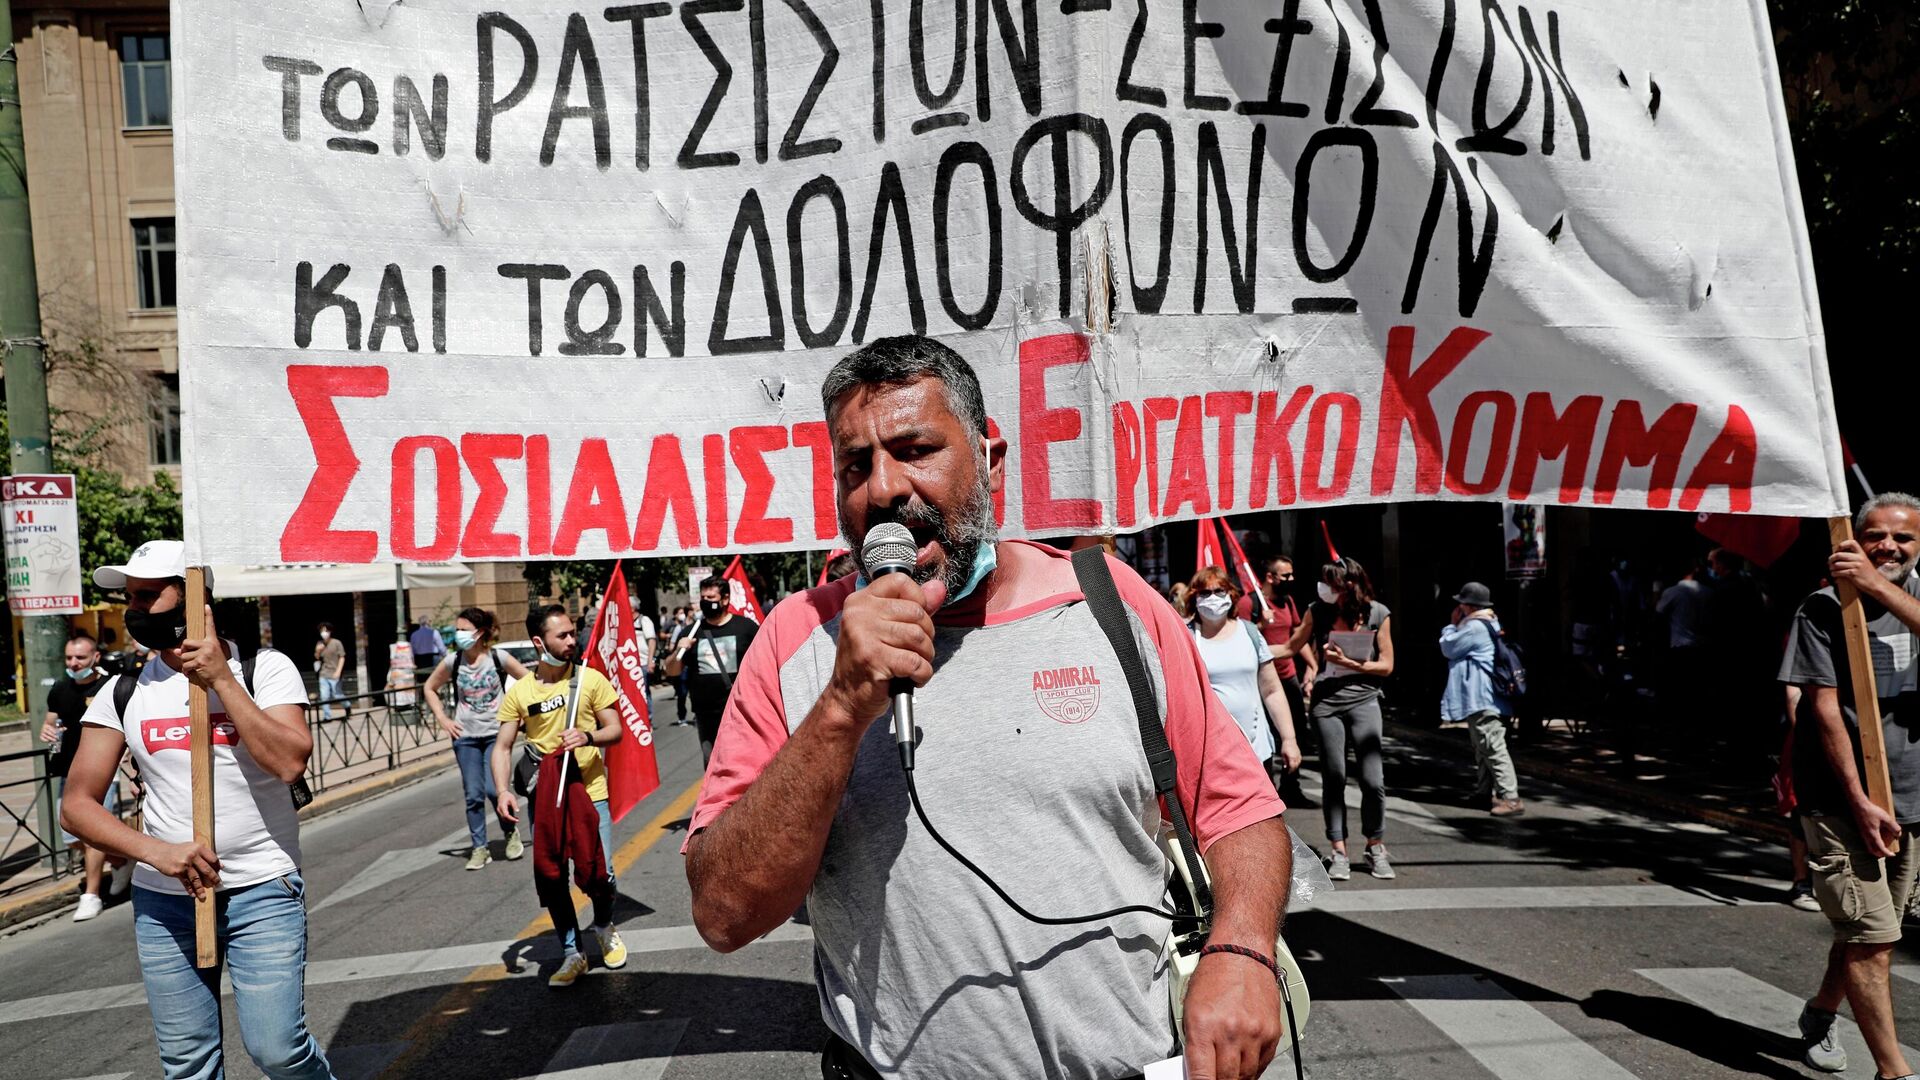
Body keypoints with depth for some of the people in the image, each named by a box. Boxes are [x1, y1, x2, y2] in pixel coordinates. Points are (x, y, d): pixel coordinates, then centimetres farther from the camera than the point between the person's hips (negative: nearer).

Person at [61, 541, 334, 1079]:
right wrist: (157, 851, -16)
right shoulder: (122, 692, 4)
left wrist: (221, 678, -20)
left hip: (262, 892, -3)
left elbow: (289, 762, -20)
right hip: (164, 900, 4)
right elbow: (76, 805, 0)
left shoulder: (264, 668, -5)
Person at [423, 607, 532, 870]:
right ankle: (480, 848, 14)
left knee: (493, 789, -12)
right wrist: (443, 720, 6)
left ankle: (511, 833, 14)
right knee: (474, 795, 2)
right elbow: (430, 688, 15)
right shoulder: (453, 662, -1)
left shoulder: (499, 658, -7)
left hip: (495, 733, -2)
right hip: (465, 737, 2)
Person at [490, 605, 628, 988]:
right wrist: (503, 790, -13)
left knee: (599, 875, -6)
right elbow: (503, 746, 2)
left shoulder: (590, 679, -1)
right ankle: (572, 954, 19)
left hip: (590, 791, -1)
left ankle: (604, 927, 26)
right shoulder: (518, 693, 1)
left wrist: (588, 736, -20)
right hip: (545, 796, 1)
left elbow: (615, 730, 2)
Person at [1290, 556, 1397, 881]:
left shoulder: (1378, 614, -4)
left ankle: (1376, 848, 15)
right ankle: (1338, 852, 12)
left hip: (1363, 700, -1)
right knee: (1333, 779, 3)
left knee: (1373, 779, -4)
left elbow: (1386, 666, -1)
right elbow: (1296, 644, 15)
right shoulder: (1318, 610, -1)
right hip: (1325, 702, 1)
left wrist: (1349, 663, -11)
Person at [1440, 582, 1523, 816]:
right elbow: (1457, 647, 25)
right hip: (1481, 699, 11)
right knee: (1482, 748, 18)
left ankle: (1511, 798, -18)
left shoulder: (1475, 627, -17)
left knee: (1493, 749, -14)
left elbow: (1447, 648, -8)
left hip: (1481, 700, -11)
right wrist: (1458, 625, 16)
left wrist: (1453, 625, 5)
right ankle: (1483, 792, 27)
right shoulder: (1487, 624, 17)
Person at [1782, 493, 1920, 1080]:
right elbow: (1825, 709, -12)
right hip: (1841, 800, -5)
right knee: (1870, 937, -7)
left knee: (1869, 932, 16)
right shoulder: (1823, 608, -7)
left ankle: (1820, 1014, 39)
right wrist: (1860, 801, -17)